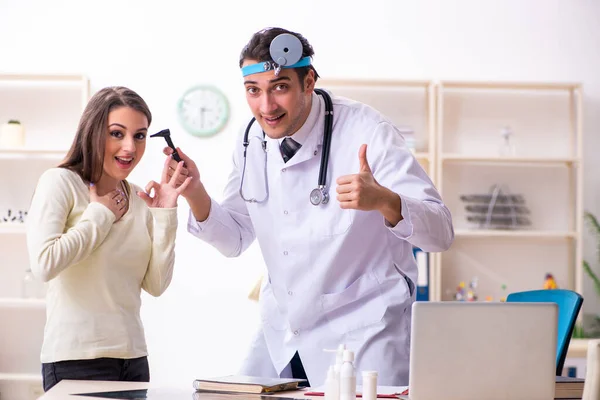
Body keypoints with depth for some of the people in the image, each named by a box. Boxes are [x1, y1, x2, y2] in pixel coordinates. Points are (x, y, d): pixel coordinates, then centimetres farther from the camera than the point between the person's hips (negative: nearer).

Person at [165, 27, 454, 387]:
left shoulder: (366, 131, -19)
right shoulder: (253, 141, -2)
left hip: (362, 331, -5)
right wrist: (196, 195, -11)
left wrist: (384, 200, -43)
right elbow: (234, 240, 8)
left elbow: (441, 233, -23)